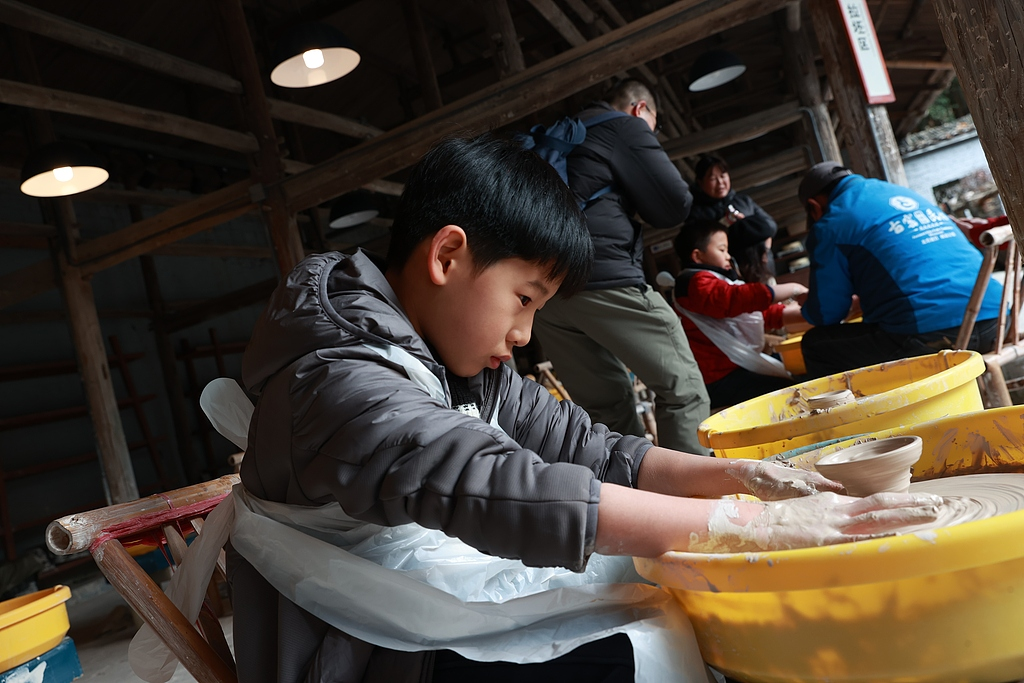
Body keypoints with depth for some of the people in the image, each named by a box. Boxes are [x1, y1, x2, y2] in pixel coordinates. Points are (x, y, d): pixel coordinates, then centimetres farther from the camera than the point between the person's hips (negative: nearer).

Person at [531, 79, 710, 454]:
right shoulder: (628, 128, 5)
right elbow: (675, 206, 0)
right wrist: (637, 201, 19)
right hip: (603, 276, -8)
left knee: (608, 406, 12)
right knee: (682, 390, -1)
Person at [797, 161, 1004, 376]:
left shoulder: (831, 224, 2)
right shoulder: (905, 193, 25)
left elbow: (826, 314, 4)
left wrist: (807, 309, 28)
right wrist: (861, 297, 47)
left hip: (931, 335, -8)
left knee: (816, 344, 8)